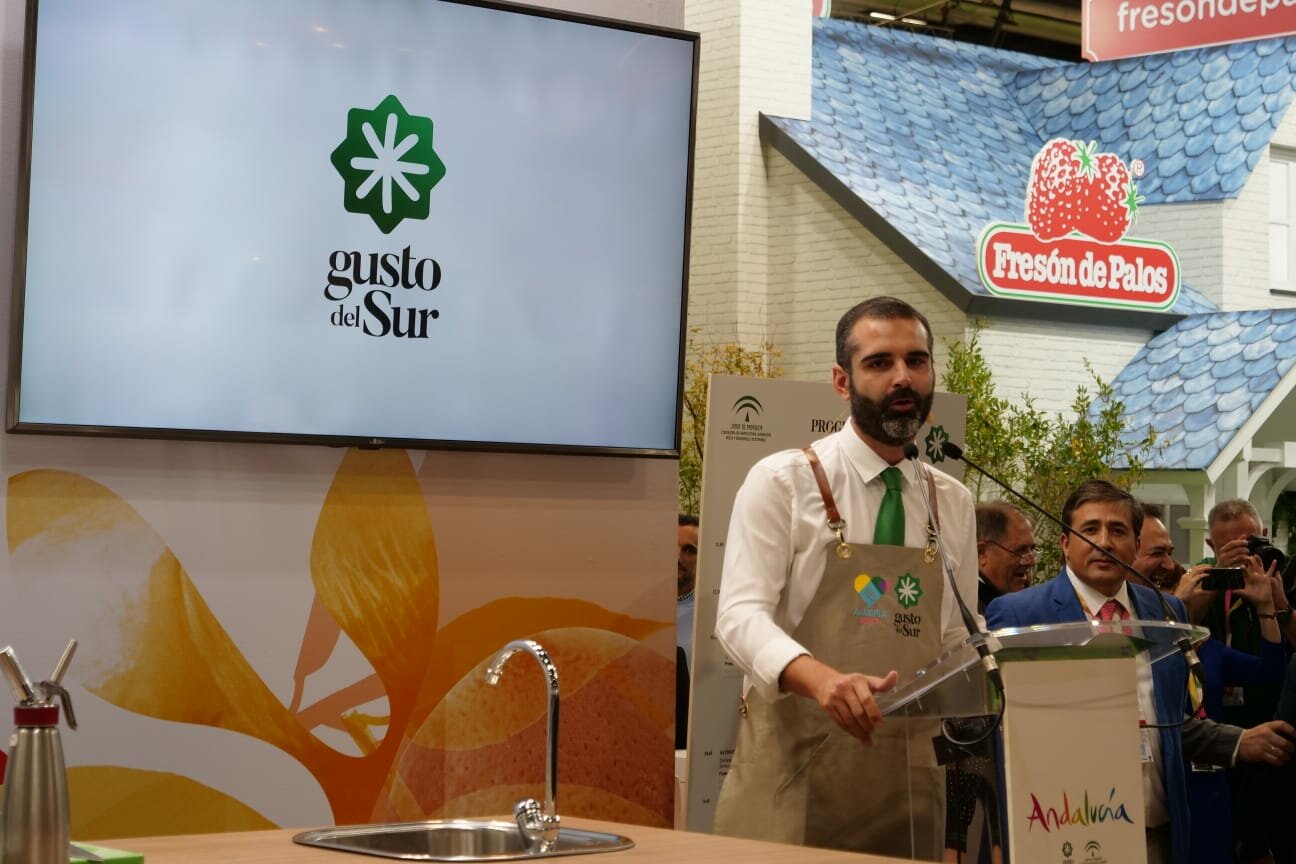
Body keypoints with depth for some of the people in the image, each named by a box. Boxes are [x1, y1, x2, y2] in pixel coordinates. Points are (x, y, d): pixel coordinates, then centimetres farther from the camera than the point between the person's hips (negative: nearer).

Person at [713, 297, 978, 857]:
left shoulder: (953, 504, 11)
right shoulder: (782, 481, -4)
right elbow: (740, 614, -15)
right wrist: (820, 677, -33)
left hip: (906, 772, 4)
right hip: (793, 767, -4)